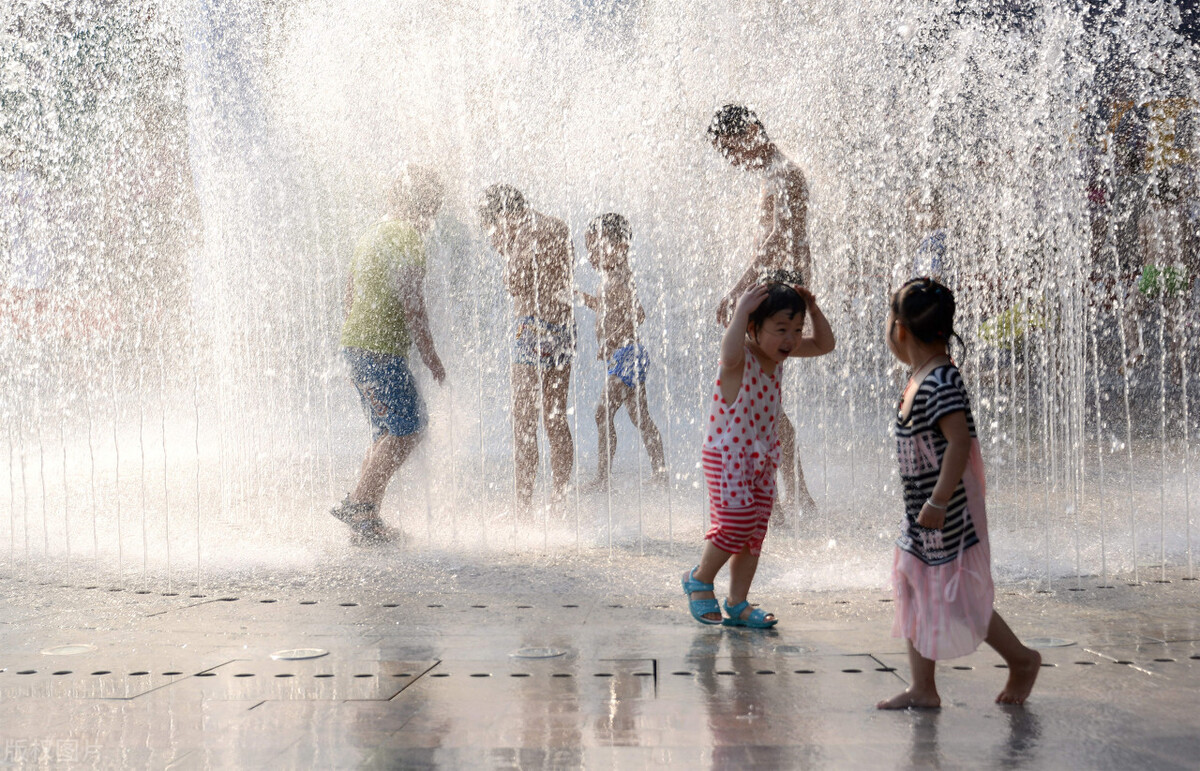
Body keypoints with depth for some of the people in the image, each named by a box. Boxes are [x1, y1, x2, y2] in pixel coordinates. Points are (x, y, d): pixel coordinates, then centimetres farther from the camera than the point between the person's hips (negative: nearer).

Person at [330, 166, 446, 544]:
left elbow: (350, 293, 23)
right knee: (406, 430, -5)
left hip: (354, 343, 10)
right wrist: (430, 355, -11)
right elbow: (411, 303, -16)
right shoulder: (406, 236, -12)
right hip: (382, 348, -10)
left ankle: (367, 518, 12)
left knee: (386, 431, 13)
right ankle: (358, 503, -8)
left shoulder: (372, 233, 18)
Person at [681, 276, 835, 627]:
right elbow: (729, 353, -48)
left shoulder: (778, 352, 2)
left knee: (755, 532, 9)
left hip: (762, 458, 8)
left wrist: (813, 310, -2)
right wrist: (741, 311, -40)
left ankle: (737, 604, 19)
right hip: (726, 456, -8)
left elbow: (824, 344, 14)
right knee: (736, 525, -14)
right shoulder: (741, 357, -21)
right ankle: (699, 580, 12)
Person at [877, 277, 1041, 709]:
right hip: (921, 513, 10)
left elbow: (960, 443, -27)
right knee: (914, 593, 11)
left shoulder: (940, 382, -21)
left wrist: (938, 503, -27)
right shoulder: (921, 379, 10)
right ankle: (922, 690, 17)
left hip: (948, 513, -10)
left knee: (957, 599, 0)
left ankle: (1022, 659, 18)